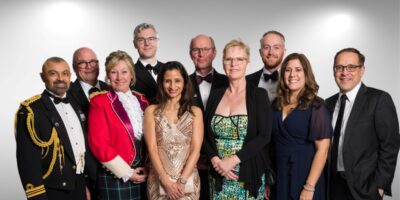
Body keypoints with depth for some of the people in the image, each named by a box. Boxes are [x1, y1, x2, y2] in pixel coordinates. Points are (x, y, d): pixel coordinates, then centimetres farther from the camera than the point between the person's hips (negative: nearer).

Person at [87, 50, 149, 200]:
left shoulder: (142, 100, 9)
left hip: (143, 176, 5)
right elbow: (99, 144, -12)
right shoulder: (99, 102, -7)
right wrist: (127, 172, -11)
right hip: (115, 177, -5)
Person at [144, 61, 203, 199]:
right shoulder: (151, 111, 1)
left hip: (188, 180, 0)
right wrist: (166, 181, -12)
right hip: (159, 180, 0)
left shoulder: (195, 112, 3)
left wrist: (182, 181, -12)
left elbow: (196, 149, -3)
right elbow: (152, 148, -5)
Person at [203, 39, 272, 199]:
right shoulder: (216, 95, 6)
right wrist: (216, 160, -11)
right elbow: (205, 135, 5)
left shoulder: (259, 95, -4)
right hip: (218, 176, 3)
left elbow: (264, 136, -11)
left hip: (248, 174, -3)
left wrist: (232, 160, -17)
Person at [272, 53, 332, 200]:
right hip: (279, 178, 4)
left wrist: (309, 187, -18)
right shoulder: (277, 104, 4)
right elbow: (272, 143, 9)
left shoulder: (316, 106, -9)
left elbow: (322, 149, -13)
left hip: (304, 177, -4)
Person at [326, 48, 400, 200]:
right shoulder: (329, 103, 8)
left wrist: (380, 185, -14)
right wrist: (325, 180, 4)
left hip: (364, 187, -5)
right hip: (334, 186, 5)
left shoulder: (379, 99, -9)